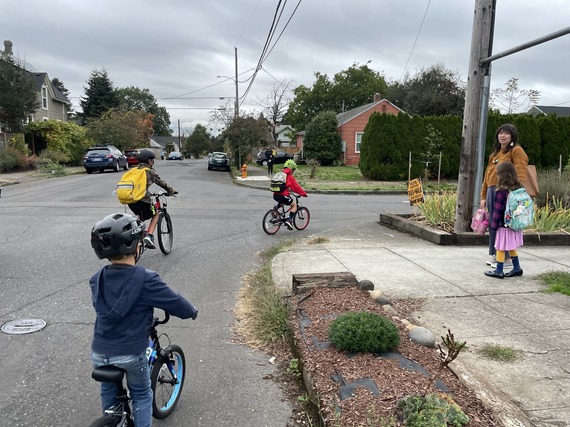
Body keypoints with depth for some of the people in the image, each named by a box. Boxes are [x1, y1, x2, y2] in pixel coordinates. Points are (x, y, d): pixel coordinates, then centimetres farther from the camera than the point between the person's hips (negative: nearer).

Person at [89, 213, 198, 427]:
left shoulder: (97, 280, -3)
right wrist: (192, 312, 11)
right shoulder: (146, 279, -20)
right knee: (142, 395, 19)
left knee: (108, 391, 29)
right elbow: (175, 302, -10)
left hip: (100, 353, 5)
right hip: (130, 354, -5)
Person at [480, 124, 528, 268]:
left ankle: (507, 258, 2)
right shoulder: (495, 153, 23)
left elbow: (521, 176, -13)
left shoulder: (516, 151, -2)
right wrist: (483, 197, 19)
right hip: (492, 191, 8)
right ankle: (495, 255, 21)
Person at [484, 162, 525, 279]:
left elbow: (498, 210, -16)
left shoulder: (501, 191, -19)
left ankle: (499, 271, 10)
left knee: (500, 248, 3)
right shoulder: (519, 189, 3)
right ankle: (517, 268, 28)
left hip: (504, 225, -8)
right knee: (511, 247, 21)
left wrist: (494, 225, -7)